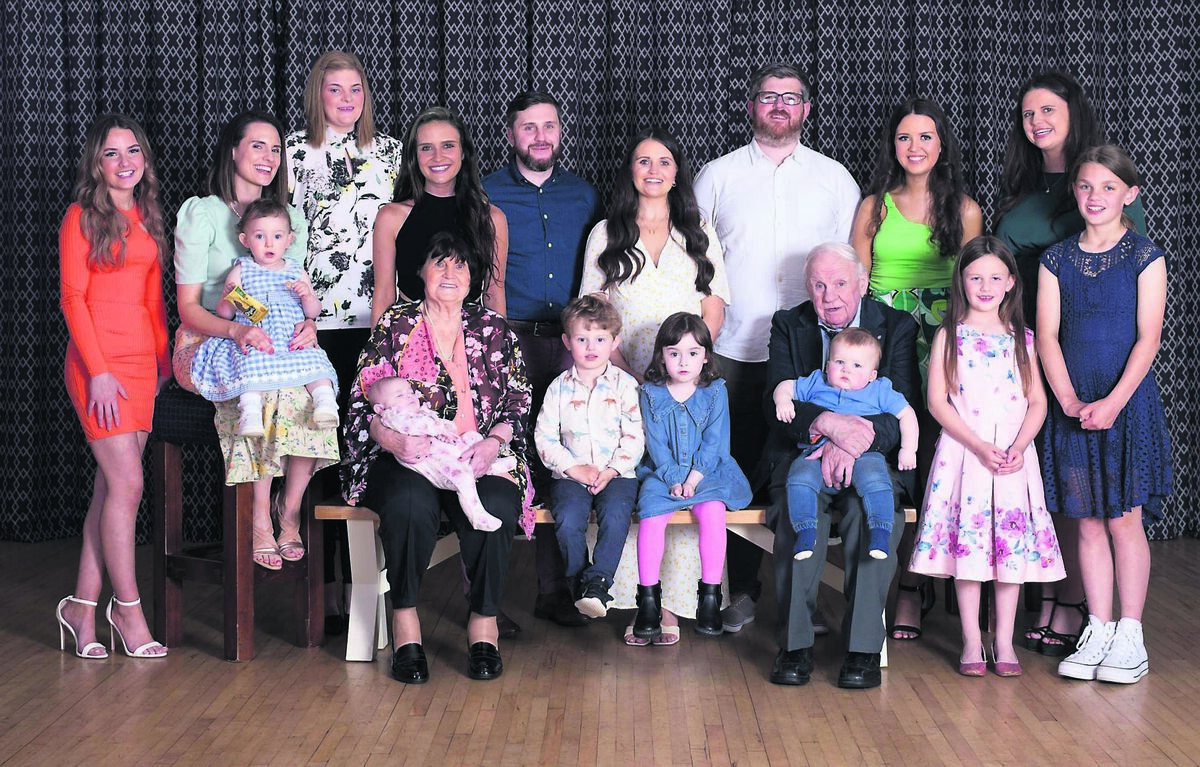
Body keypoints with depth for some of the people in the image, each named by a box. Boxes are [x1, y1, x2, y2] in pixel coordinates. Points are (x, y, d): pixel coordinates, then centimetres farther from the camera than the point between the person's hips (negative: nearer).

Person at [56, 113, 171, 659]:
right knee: (126, 484, -8)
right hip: (99, 364, -6)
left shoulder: (147, 218, 15)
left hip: (141, 363, 6)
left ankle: (82, 607, 11)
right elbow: (73, 298, -8)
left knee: (111, 488, 5)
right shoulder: (82, 218, -3)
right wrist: (99, 372, -15)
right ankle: (127, 609, 2)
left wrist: (166, 358, 13)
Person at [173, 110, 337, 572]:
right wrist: (237, 330, -29)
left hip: (274, 346, 5)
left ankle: (290, 508, -16)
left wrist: (307, 323, -14)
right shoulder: (201, 213, -4)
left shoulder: (290, 217, 12)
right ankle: (260, 518, -27)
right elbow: (188, 307, -9)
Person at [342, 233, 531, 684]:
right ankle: (405, 621, -18)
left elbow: (519, 404, 10)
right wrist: (394, 438, -19)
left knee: (494, 508, -32)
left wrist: (493, 442, -11)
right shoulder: (394, 326, 9)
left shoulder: (495, 331, 14)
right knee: (410, 503, -36)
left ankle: (484, 622, -11)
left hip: (479, 461, 1)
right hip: (405, 460, -1)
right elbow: (363, 403, 3)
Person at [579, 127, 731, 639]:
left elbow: (715, 311, 10)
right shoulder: (607, 234, 12)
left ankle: (672, 605, -7)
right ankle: (634, 603, -7)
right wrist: (631, 373, -8)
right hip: (625, 382, 0)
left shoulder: (699, 233, 15)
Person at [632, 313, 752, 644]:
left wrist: (695, 477, -14)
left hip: (707, 471, 0)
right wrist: (673, 479, -15)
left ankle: (710, 595, -19)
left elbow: (714, 441, -2)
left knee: (712, 510, -29)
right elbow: (656, 443, -2)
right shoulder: (651, 393, 4)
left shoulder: (715, 392, 3)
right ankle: (648, 598, -19)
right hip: (662, 473, 1)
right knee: (650, 512, -26)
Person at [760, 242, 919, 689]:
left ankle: (863, 648, -27)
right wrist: (831, 424, -25)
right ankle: (795, 644, -26)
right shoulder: (788, 326, 9)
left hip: (873, 457, 0)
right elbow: (777, 402, -5)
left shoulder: (897, 327, 6)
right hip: (802, 453, 1)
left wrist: (853, 443, -25)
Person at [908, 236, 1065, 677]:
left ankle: (1004, 643, 11)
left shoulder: (1022, 338, 9)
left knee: (1013, 546, 2)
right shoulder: (949, 335, 2)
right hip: (963, 453, -2)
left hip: (1013, 455, 2)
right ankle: (971, 643, 8)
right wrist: (979, 446, -13)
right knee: (966, 542, -2)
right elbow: (938, 401, -4)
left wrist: (1018, 447, -9)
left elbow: (1038, 402, 8)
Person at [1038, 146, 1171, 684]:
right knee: (1089, 522, 6)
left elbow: (1147, 338, -7)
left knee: (1123, 518, -2)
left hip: (1127, 402, -3)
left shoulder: (1145, 257, -1)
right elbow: (1047, 337, 2)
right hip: (1073, 406, 3)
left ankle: (1130, 636, 6)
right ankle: (1098, 630, 14)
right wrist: (1071, 401, -11)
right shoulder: (1057, 260, 7)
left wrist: (1112, 402, -17)